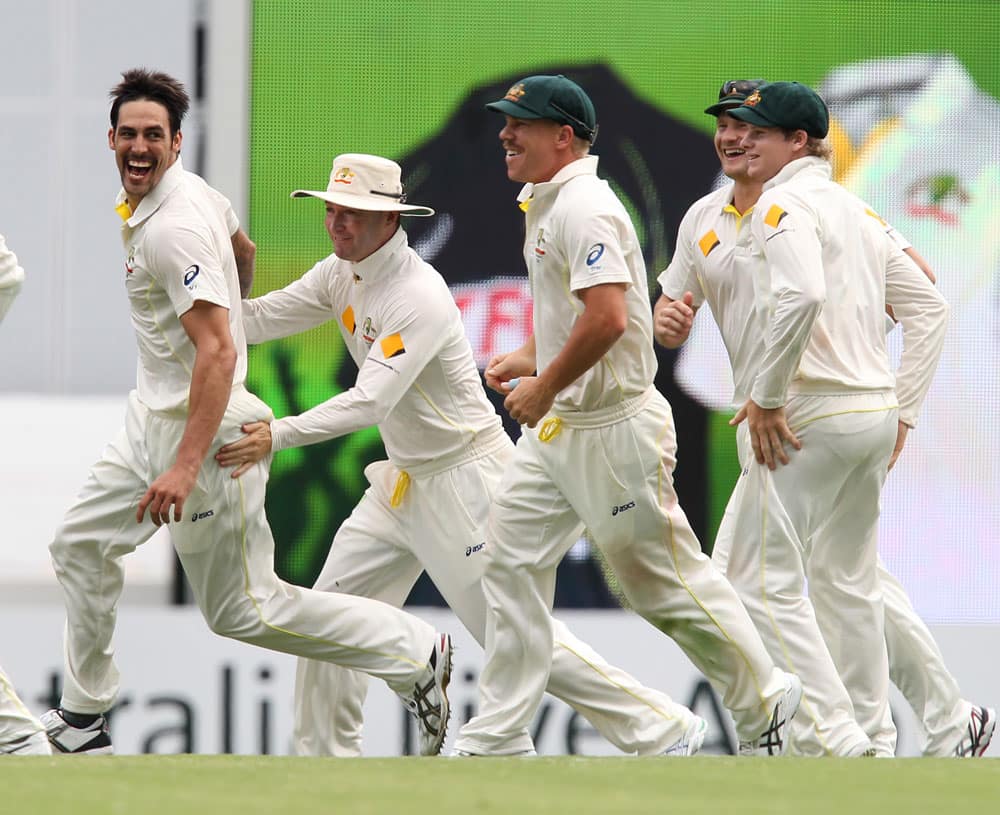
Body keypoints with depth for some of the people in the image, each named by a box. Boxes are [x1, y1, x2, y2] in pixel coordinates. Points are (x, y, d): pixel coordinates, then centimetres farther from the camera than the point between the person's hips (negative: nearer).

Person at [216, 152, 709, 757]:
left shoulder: (419, 296, -25)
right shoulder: (343, 275, 3)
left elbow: (371, 402, -32)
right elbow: (257, 320, 6)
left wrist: (278, 436, -39)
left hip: (467, 479, -9)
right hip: (403, 480, 9)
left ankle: (663, 730, 0)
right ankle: (325, 757, 16)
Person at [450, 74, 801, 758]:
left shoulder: (584, 207, -19)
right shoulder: (545, 206, 14)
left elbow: (607, 318, -29)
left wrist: (545, 387, -20)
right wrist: (529, 359, 13)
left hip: (613, 426, -10)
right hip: (558, 424, 10)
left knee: (661, 578, -1)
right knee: (512, 560, 5)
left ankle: (764, 701, 15)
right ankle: (497, 741, 7)